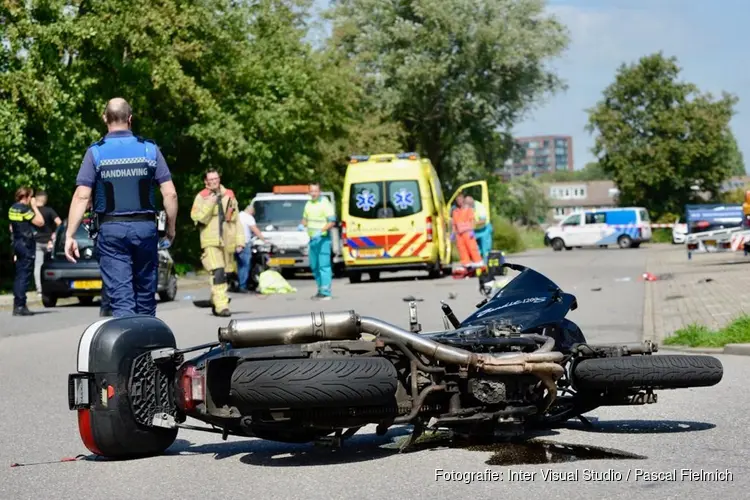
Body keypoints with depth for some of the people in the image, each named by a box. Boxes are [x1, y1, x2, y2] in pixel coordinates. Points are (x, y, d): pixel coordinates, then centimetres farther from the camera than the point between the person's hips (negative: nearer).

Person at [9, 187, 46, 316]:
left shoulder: (12, 209, 11)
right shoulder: (24, 209, -16)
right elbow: (40, 222, -17)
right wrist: (34, 207, -9)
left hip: (17, 244, 9)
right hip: (26, 246, -9)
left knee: (19, 276, 13)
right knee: (24, 276, -7)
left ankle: (17, 305, 14)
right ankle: (20, 306, -10)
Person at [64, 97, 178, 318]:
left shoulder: (96, 152, -1)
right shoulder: (149, 149, 2)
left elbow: (81, 196, -8)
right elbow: (170, 193, -1)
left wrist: (69, 235, -5)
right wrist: (171, 228, 11)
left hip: (110, 229, -1)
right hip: (145, 227, 2)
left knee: (120, 297, -5)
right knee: (145, 294, 14)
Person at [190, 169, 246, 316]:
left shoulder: (229, 195, 13)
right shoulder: (201, 197, 2)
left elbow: (236, 219, 15)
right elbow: (197, 217, -8)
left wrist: (240, 241, 11)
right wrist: (209, 204, -17)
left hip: (227, 242, 5)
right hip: (211, 242, -5)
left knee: (224, 273, 9)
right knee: (218, 273, -18)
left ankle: (215, 301, 25)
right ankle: (221, 305, -22)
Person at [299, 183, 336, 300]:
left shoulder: (325, 203, -9)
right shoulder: (308, 204, 14)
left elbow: (332, 222, -13)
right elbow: (305, 218, 25)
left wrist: (320, 231, -25)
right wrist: (302, 225, 3)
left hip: (323, 238, -8)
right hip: (312, 239, 8)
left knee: (324, 265, -11)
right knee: (314, 266, 12)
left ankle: (326, 293, -13)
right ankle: (321, 290, 22)